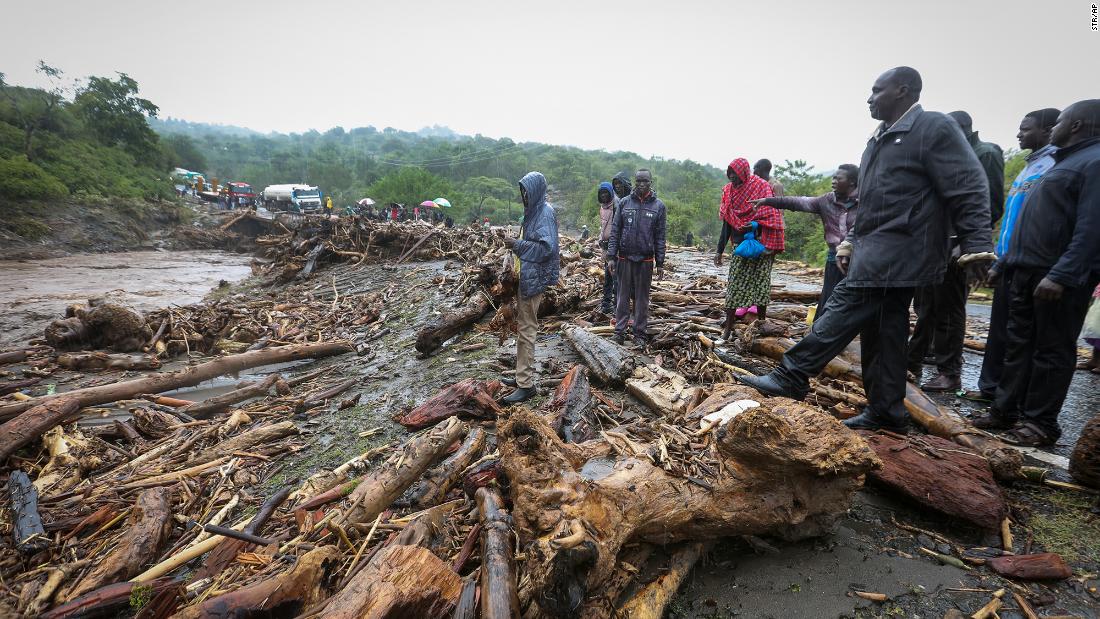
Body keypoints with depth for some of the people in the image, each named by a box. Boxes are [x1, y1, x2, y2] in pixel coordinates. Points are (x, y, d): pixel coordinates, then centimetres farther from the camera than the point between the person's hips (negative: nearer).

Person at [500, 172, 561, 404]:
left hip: (534, 279, -10)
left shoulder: (545, 213, -14)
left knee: (526, 329, -6)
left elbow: (547, 248, -22)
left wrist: (518, 245, -18)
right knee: (522, 327, 16)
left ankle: (526, 385, 2)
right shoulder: (532, 211, 13)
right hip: (525, 277, 10)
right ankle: (522, 376, 28)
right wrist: (515, 243, 8)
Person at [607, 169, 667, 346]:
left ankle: (640, 333, 18)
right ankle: (619, 331, 14)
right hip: (624, 258, 0)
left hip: (645, 260, 0)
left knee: (642, 298, 8)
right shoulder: (624, 202, 3)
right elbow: (615, 231, 3)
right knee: (623, 296, 6)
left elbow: (660, 236, 3)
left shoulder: (658, 205, 3)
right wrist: (611, 256, -4)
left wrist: (660, 263, 0)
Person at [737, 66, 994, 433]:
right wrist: (851, 242, 19)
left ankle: (791, 378, -11)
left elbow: (969, 190, -12)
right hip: (876, 250, 9)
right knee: (882, 331, 9)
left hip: (896, 252, -9)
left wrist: (977, 248, -17)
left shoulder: (934, 129, -6)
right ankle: (886, 411, 16)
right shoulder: (882, 138, 21)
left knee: (843, 311, -14)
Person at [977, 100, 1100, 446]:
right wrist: (1003, 263, 21)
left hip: (1059, 278, -9)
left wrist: (1061, 275, -29)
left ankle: (1040, 423, 9)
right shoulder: (1064, 163, 21)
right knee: (1019, 344, 11)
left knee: (1051, 351, 0)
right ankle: (1006, 411, 18)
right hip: (1025, 272, 9)